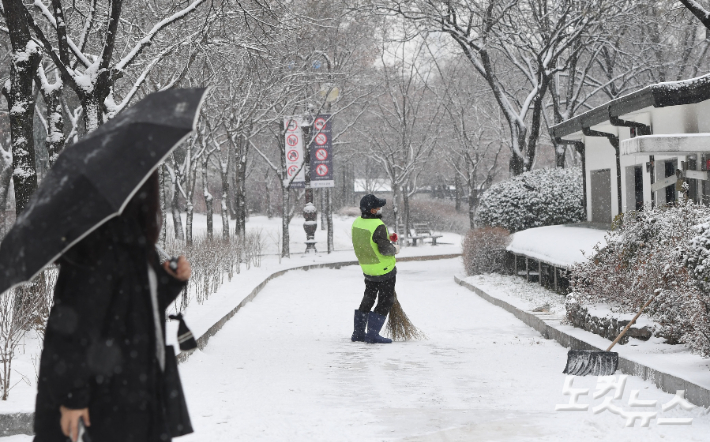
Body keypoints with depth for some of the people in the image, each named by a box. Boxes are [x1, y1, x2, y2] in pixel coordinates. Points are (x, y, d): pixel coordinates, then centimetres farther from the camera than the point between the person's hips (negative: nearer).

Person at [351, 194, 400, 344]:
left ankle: (358, 333, 23)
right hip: (384, 270, -8)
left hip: (367, 268, 8)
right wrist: (394, 249, -4)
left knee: (368, 299, 20)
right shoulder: (378, 226, -25)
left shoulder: (357, 223, -1)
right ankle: (373, 334, 0)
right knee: (385, 301, 4)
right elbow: (385, 249, -25)